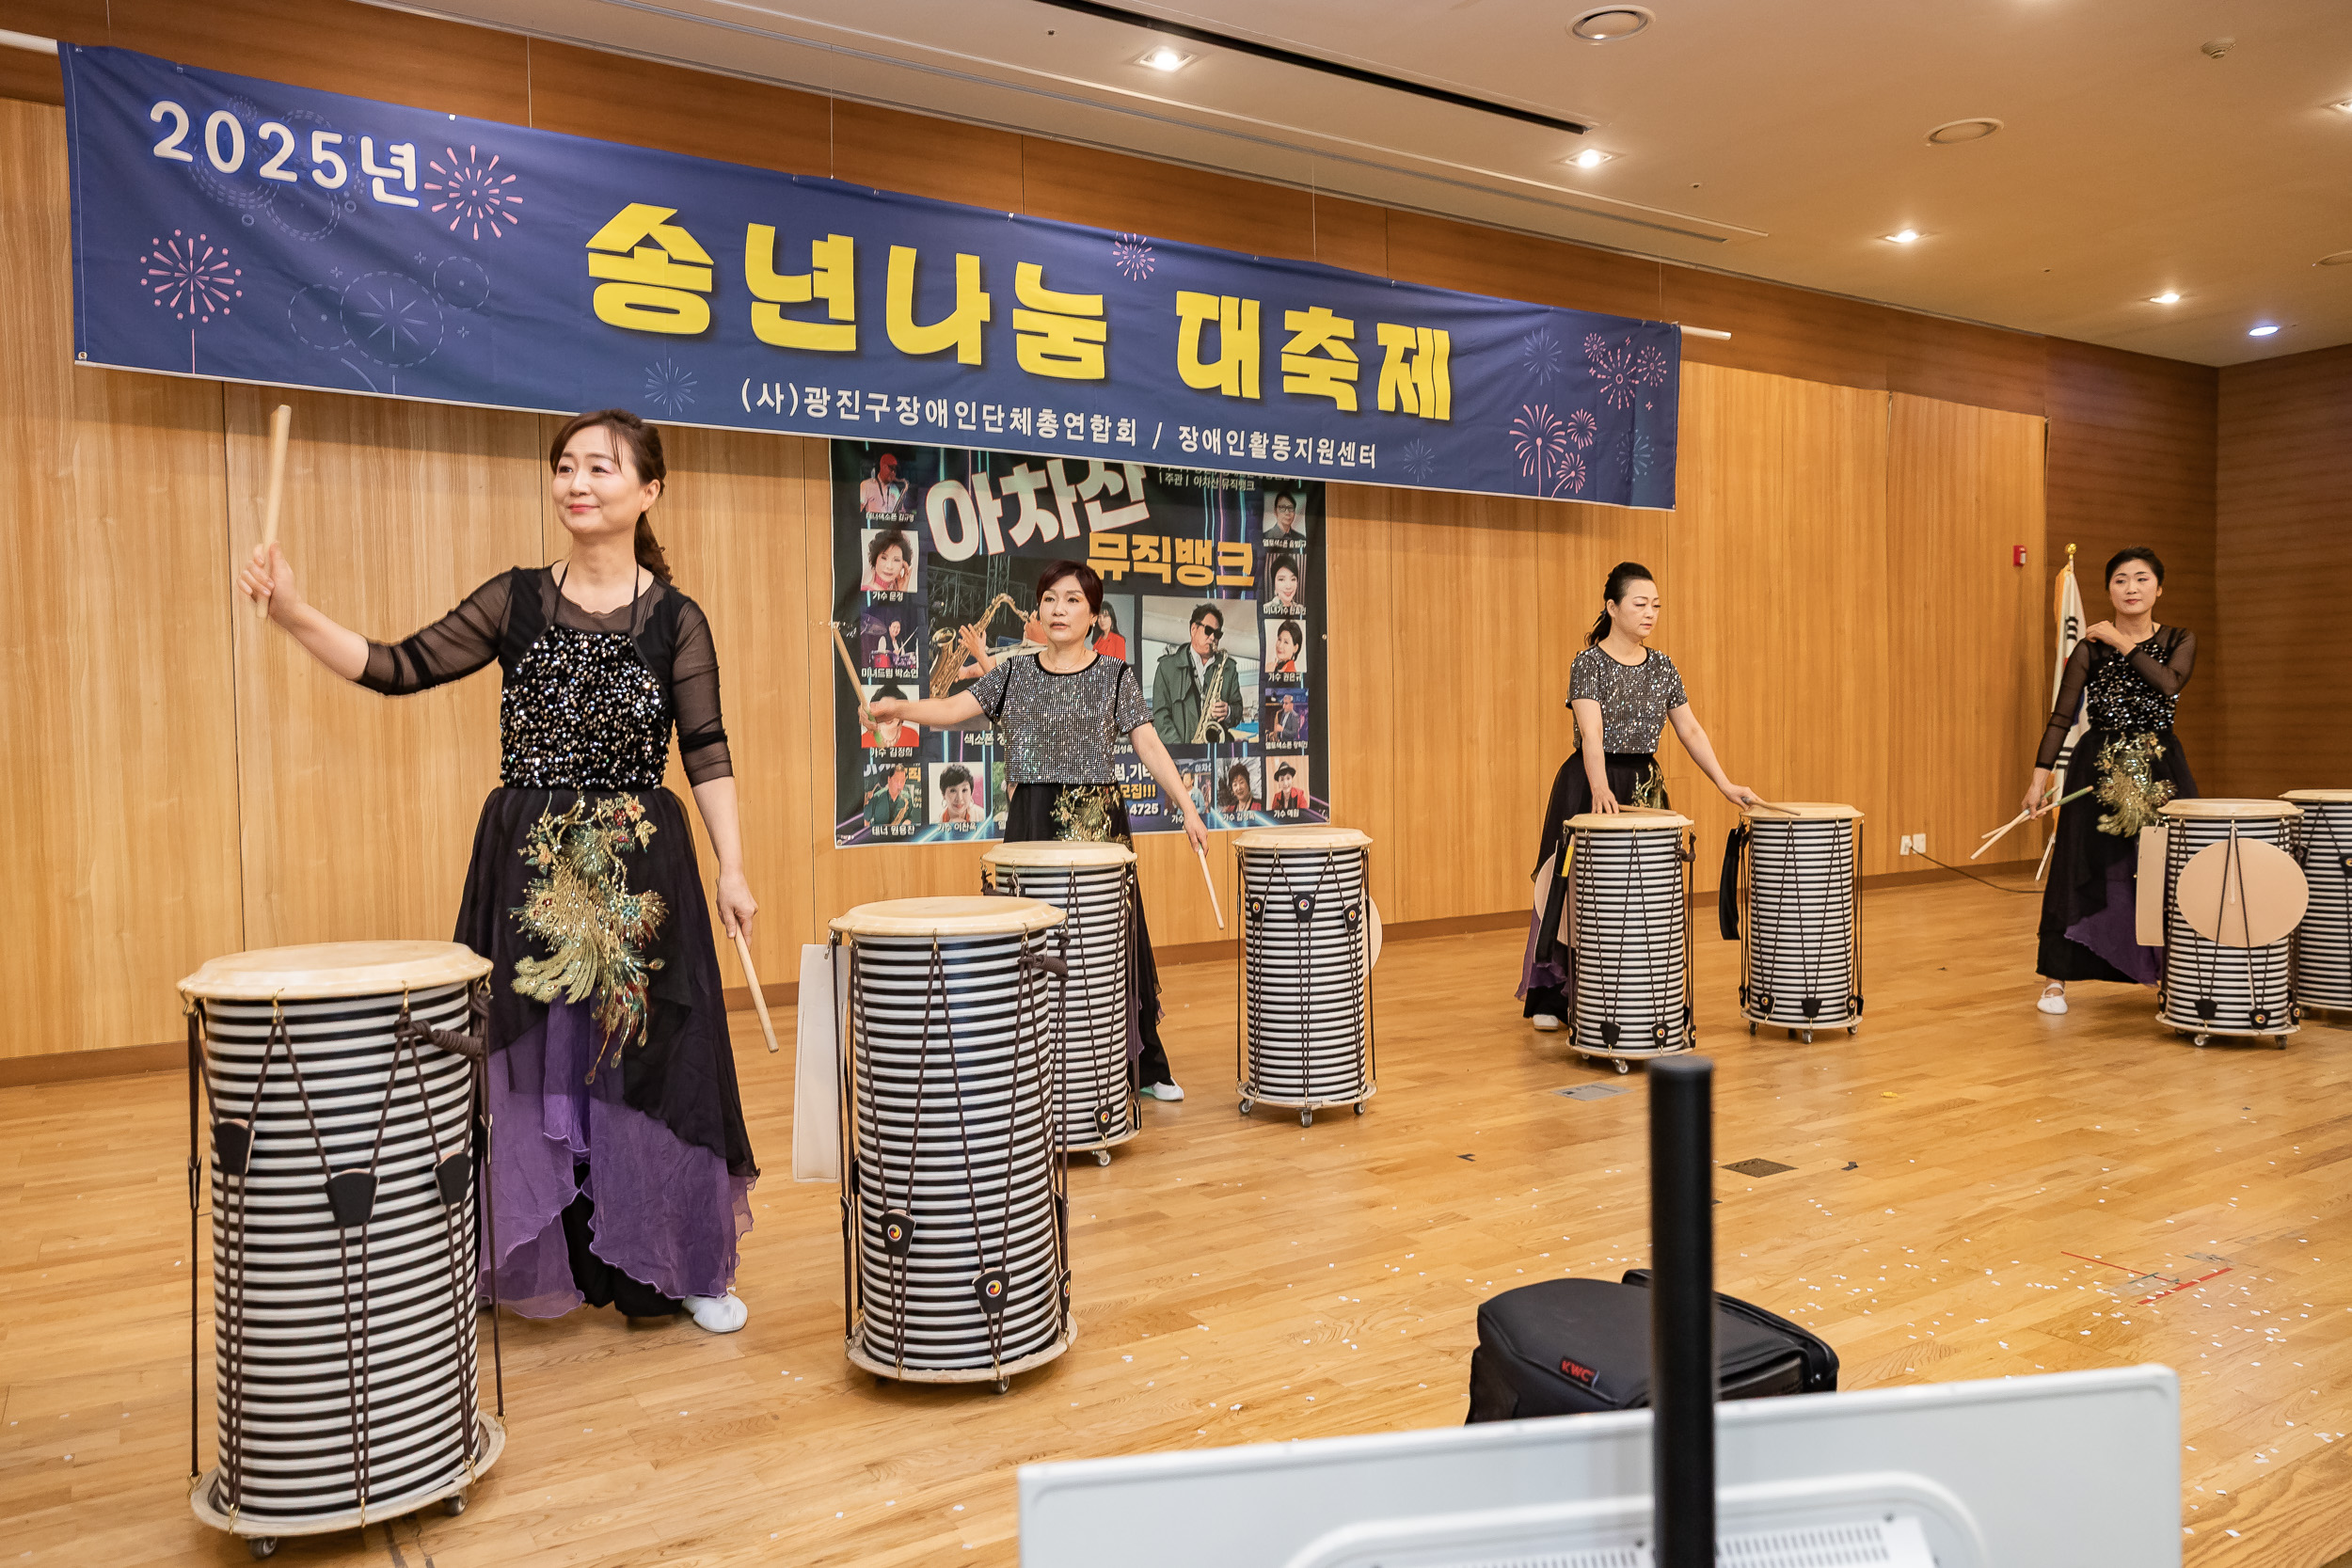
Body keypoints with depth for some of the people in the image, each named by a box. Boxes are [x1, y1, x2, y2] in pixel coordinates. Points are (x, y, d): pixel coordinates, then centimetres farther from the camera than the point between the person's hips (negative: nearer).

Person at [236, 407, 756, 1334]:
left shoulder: (675, 619, -1)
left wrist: (732, 872, -10)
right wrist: (295, 615, -12)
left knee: (649, 1056, 3)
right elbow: (402, 669, 1)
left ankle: (683, 1269, 19)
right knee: (526, 1057, 6)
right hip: (526, 866, 2)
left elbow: (706, 756, -4)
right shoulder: (515, 600, 6)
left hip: (640, 871, -2)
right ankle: (543, 1260, 24)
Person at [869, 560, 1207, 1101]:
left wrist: (1187, 809, -13)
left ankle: (1143, 1066, 18)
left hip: (1098, 820, -2)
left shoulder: (1116, 675, 3)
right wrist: (901, 708, -20)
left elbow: (1149, 747, -4)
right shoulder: (1015, 674, 8)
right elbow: (951, 709, -1)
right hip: (1032, 820, 2)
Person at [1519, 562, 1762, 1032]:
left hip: (1645, 785, 5)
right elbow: (1592, 734, -24)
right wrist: (1601, 788, -39)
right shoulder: (1589, 663, -11)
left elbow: (1690, 731, 7)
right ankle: (1554, 997, 12)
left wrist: (1725, 784, -2)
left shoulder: (1662, 667, 6)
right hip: (1591, 787, -5)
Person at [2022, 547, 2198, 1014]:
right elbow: (2062, 716, -6)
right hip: (2099, 769, -2)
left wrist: (2124, 643, -12)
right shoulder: (2090, 648, -2)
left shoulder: (2180, 642, 5)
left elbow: (2169, 684, -16)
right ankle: (2055, 978, 5)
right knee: (2082, 869, -3)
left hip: (2161, 769, 2)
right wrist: (2040, 775, -13)